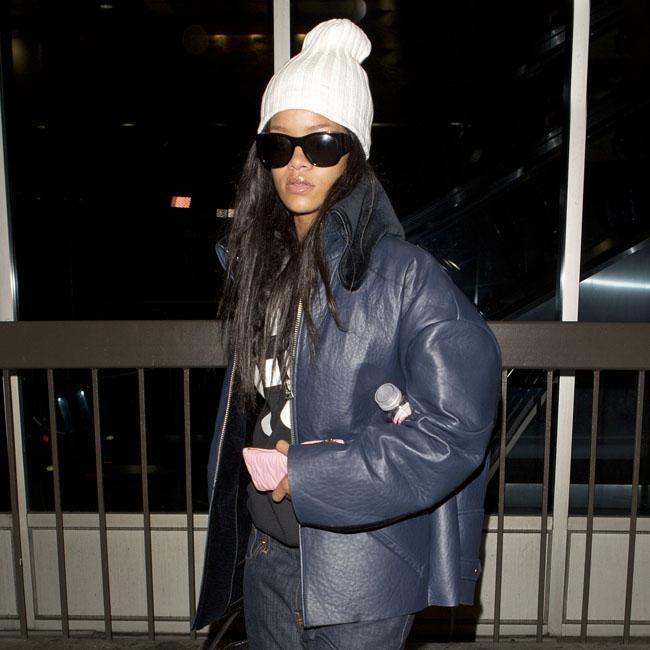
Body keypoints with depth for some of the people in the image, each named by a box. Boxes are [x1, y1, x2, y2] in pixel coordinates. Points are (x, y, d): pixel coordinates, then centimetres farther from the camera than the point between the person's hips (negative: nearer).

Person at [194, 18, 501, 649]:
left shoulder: (403, 273, -19)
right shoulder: (257, 260, 1)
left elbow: (455, 428, -20)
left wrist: (310, 473, -19)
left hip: (359, 563, -5)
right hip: (263, 548, 6)